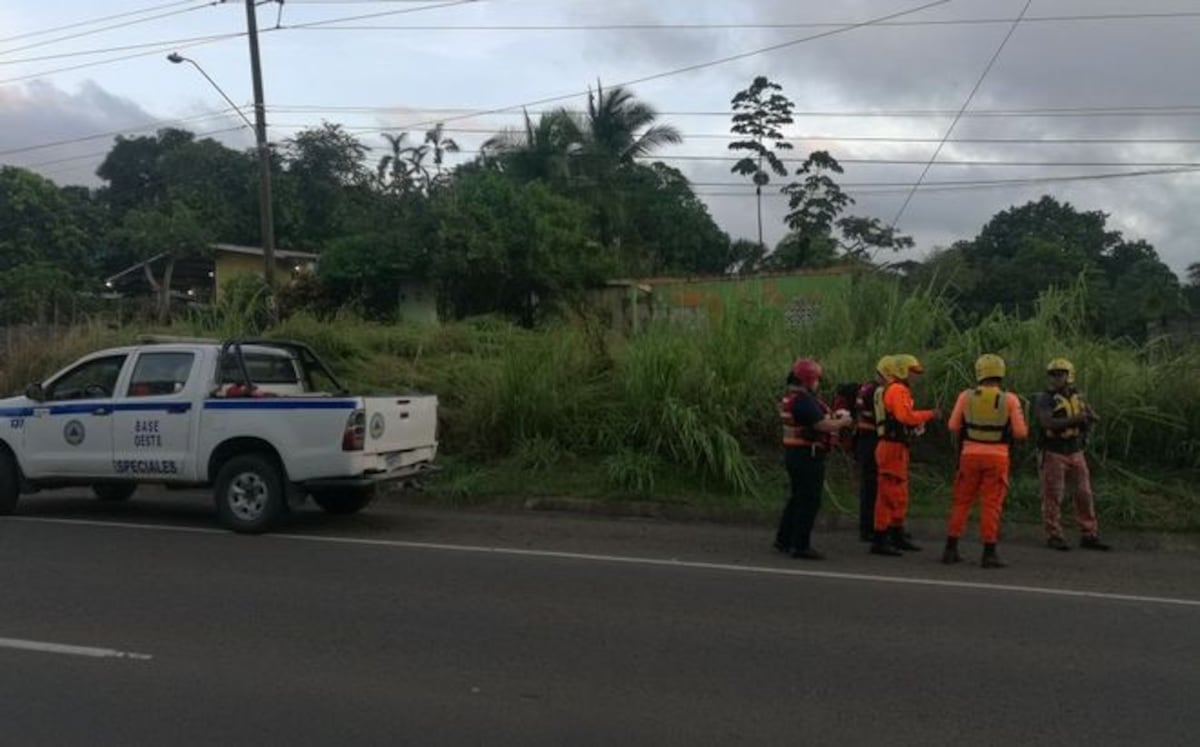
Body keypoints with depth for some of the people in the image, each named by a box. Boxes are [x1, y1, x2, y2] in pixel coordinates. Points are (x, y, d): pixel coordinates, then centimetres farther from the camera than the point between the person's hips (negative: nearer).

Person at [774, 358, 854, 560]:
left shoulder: (790, 398, 13)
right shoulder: (804, 400, -20)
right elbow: (822, 425, -24)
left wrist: (834, 419, 9)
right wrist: (843, 422, -7)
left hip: (794, 453, 11)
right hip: (808, 455, -10)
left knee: (798, 498, 20)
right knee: (809, 501, -3)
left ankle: (784, 539, 26)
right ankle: (801, 546, 2)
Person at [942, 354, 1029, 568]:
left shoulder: (966, 396, -2)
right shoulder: (1010, 399, -4)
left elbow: (953, 426, 1)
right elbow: (1020, 432, -5)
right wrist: (1025, 427, 18)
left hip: (970, 455, 1)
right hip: (997, 457, -1)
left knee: (962, 502, 10)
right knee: (992, 504, 3)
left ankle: (951, 549, 12)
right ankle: (989, 553, 3)